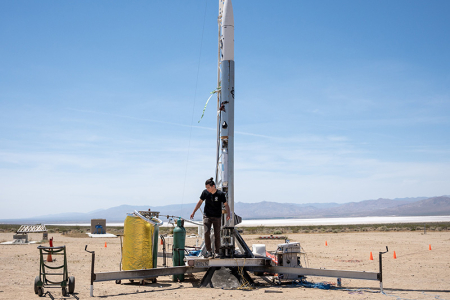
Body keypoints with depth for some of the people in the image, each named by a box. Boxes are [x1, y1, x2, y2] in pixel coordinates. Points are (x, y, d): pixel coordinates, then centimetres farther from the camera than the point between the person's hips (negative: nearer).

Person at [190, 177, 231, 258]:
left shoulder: (220, 194, -12)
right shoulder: (205, 192, -6)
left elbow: (226, 204, -6)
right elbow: (200, 202, 7)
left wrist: (228, 214, -22)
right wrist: (193, 212, 7)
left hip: (217, 217, -1)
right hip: (207, 216, 1)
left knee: (217, 235, 1)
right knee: (206, 232, -14)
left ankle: (217, 252, 13)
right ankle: (209, 251, -6)